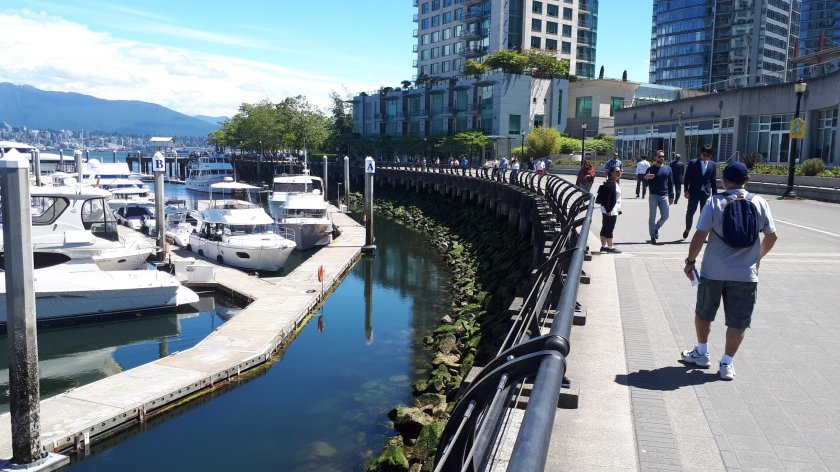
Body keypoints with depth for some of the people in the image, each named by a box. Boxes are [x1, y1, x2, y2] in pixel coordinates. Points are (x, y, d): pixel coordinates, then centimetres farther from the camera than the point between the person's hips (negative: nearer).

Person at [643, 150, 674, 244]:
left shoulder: (668, 169, 8)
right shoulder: (651, 169, -1)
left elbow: (671, 183, 11)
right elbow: (646, 183, -3)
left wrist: (671, 196, 7)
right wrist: (646, 178, -25)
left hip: (664, 196, 3)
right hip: (653, 196, -3)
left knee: (665, 216, 3)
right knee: (652, 217, 0)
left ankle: (656, 228, 29)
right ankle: (652, 236, 8)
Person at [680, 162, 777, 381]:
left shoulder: (715, 203, -8)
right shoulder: (760, 203, -1)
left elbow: (700, 236, -12)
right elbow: (771, 236, 6)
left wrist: (690, 261, 0)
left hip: (713, 272, -1)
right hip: (746, 274, 1)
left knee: (703, 314, 20)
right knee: (738, 322, 10)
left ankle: (702, 353, 32)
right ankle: (727, 363, 12)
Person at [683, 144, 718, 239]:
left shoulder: (712, 165, 5)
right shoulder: (693, 163, -2)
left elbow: (713, 181, 8)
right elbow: (687, 177, -1)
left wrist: (714, 194, 6)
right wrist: (686, 190, -8)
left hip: (706, 193, 2)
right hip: (694, 192, -2)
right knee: (690, 212, 2)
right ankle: (687, 229, 24)